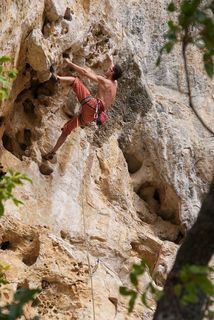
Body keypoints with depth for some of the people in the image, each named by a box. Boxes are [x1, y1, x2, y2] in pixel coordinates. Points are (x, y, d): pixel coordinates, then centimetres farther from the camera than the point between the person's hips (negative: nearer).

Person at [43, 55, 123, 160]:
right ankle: (52, 152, 13)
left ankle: (57, 77, -32)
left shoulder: (103, 81, 1)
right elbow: (115, 72, 46)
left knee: (75, 80, -5)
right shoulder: (114, 84, 22)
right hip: (91, 115, 8)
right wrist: (111, 61, 63)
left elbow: (84, 72, -2)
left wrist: (70, 63, 6)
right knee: (66, 129, 14)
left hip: (91, 104, -8)